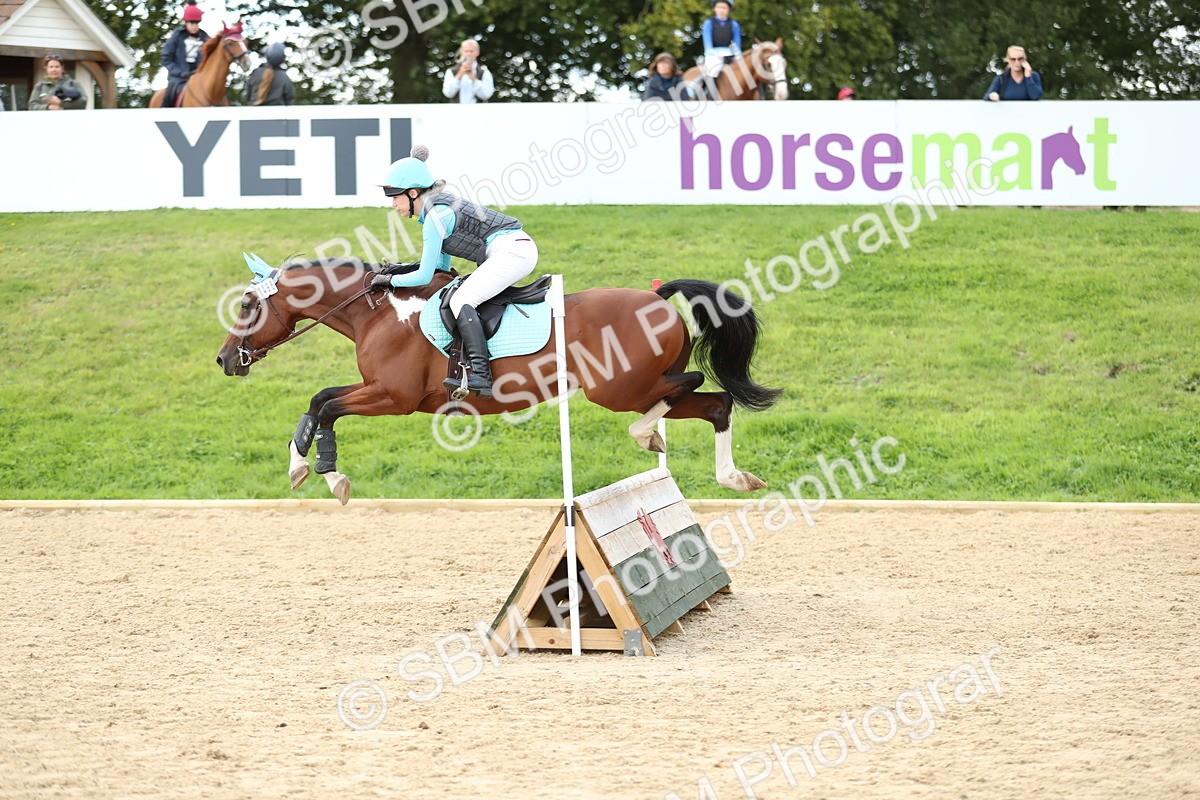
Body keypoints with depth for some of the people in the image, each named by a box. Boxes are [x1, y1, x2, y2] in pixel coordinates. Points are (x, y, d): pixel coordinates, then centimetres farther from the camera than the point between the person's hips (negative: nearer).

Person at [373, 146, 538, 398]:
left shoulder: (435, 215, -13)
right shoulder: (440, 205, 18)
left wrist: (390, 280, 3)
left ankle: (481, 375, -33)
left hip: (510, 251, -11)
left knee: (461, 300, -20)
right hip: (520, 248, 11)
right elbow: (442, 267, 25)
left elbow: (424, 276, -11)